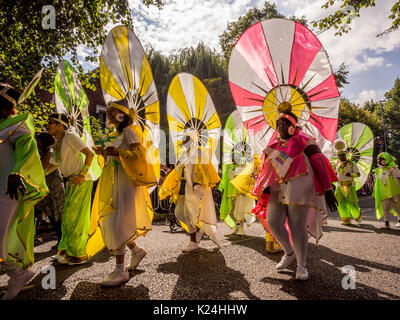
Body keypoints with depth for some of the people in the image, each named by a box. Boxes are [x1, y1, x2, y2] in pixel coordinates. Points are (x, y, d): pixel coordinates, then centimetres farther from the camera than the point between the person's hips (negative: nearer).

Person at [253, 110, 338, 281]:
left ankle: (302, 265, 16)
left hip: (298, 188, -5)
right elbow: (265, 169, 21)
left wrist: (327, 190, -10)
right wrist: (265, 187, 7)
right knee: (273, 223, -4)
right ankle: (289, 253, 24)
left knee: (297, 227, -4)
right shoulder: (273, 145, 16)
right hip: (277, 188, 5)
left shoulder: (304, 142, 0)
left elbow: (319, 165, -4)